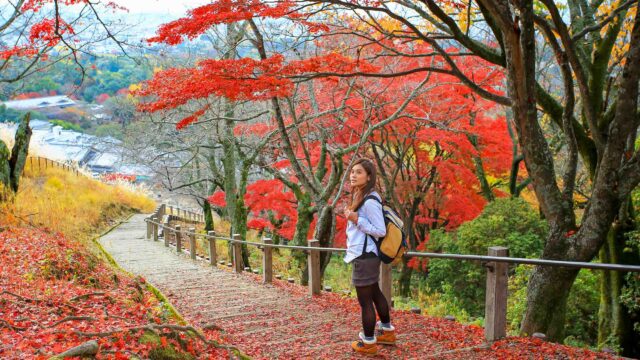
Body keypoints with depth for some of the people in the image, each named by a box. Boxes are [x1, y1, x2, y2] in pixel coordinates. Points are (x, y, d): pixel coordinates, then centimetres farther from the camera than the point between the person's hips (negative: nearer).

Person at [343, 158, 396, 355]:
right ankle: (387, 331, 38)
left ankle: (368, 343, 14)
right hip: (365, 255, 10)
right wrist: (352, 217, 9)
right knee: (374, 293, 23)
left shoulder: (370, 201, -20)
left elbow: (380, 231, -19)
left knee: (365, 300, 2)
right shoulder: (359, 196, 10)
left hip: (365, 257, -10)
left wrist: (356, 220, -22)